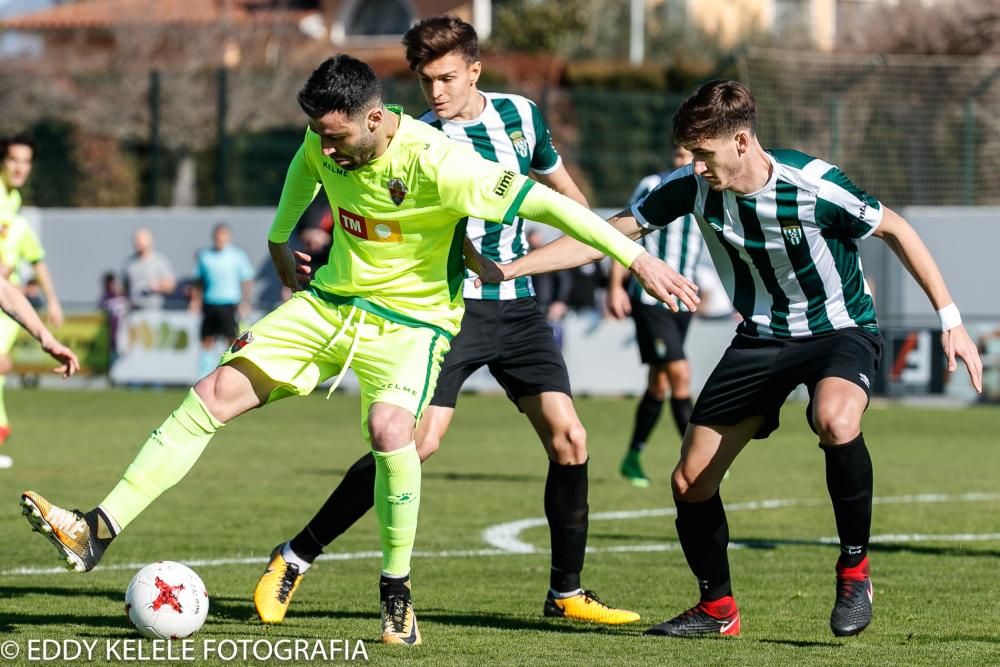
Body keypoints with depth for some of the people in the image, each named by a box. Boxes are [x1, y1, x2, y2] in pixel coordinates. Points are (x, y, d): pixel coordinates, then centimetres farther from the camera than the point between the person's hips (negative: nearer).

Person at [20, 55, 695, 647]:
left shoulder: (435, 163, -28)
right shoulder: (324, 145, -7)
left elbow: (541, 201, -28)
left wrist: (637, 258, -29)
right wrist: (280, 237, 29)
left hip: (411, 320, -6)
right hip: (329, 303, 6)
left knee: (390, 428, -33)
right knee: (216, 392, -8)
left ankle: (397, 591, -12)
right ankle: (96, 531, -8)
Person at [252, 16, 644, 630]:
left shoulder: (521, 115, 4)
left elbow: (559, 183, 22)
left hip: (519, 307, 4)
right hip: (451, 304, -4)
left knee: (568, 438, -5)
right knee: (417, 441, -17)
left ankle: (566, 592, 9)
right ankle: (294, 559, -8)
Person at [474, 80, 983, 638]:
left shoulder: (813, 186, -26)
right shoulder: (693, 187, -13)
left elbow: (896, 229, -12)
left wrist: (951, 321, -13)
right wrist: (510, 268, -13)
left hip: (841, 331, -5)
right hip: (762, 336, 5)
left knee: (835, 422, -38)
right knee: (690, 482, 0)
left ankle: (855, 568, -17)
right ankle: (717, 609, 23)